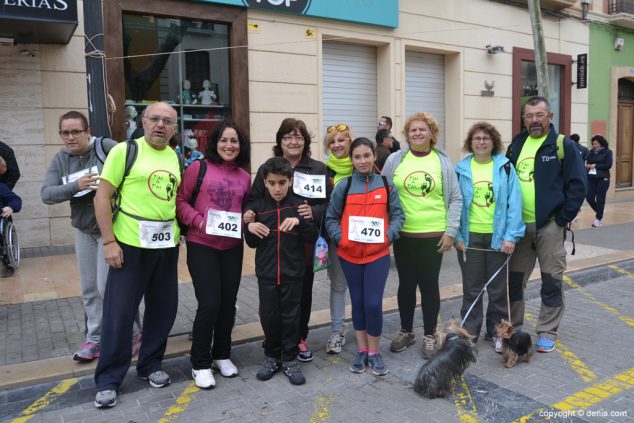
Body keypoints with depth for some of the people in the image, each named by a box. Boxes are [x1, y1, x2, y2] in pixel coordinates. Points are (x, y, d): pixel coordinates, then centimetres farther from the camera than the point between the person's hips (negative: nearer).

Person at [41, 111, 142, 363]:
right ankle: (95, 338, 26)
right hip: (83, 231, 6)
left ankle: (131, 333, 14)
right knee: (89, 289, 12)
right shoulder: (60, 159, 3)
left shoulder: (106, 147, -13)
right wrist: (75, 186, -21)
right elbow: (46, 194, -6)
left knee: (108, 286, -5)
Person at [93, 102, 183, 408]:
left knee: (163, 308, 12)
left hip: (167, 245, 5)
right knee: (119, 312, 1)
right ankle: (108, 380, 17)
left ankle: (151, 365, 31)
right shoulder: (125, 151, -5)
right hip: (130, 244, -5)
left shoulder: (176, 158, 10)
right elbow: (102, 197, -7)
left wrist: (180, 234, 8)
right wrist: (109, 241, -13)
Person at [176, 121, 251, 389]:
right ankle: (200, 364, 11)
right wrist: (197, 220, -17)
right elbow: (180, 200, -4)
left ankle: (222, 355, 30)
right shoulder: (198, 168, -4)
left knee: (228, 302, 10)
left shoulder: (245, 177, 9)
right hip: (201, 245, -4)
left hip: (232, 247, 5)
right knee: (209, 303, -7)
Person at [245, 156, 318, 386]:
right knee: (268, 316, 9)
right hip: (266, 273, 2)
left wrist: (299, 221, -23)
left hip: (292, 272, -1)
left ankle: (290, 359, 22)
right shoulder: (257, 206, 3)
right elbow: (252, 243, 8)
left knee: (291, 317, 7)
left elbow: (313, 237, -6)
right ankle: (272, 356, 27)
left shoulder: (299, 205, -2)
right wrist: (249, 228, -12)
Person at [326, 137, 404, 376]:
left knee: (373, 303, -5)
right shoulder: (343, 187, 0)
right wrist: (339, 238, -12)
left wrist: (389, 235, -12)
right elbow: (331, 218, 4)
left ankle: (375, 352, 16)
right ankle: (362, 351, 27)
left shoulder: (386, 185, 1)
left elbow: (398, 215, 4)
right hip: (350, 255, 1)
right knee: (357, 302, 12)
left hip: (378, 254, -1)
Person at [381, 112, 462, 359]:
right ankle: (406, 332, 28)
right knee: (406, 284, 11)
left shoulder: (442, 162, 2)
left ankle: (429, 336, 22)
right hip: (403, 235, 1)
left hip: (434, 236, -1)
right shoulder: (395, 160, 2)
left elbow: (455, 199, 3)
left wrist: (450, 231, -3)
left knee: (429, 285, 7)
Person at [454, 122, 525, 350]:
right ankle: (469, 332, 24)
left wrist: (511, 236, -12)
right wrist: (457, 235, -6)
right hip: (470, 237, 0)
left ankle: (496, 332, 28)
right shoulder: (461, 169, 0)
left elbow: (514, 203, -5)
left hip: (498, 237, 0)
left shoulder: (505, 167, -2)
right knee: (471, 288, 11)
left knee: (498, 288, 12)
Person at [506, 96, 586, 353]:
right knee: (514, 278, 10)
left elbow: (577, 185, -7)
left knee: (551, 280, 4)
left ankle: (547, 332, 17)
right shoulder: (516, 145, 10)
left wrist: (562, 220, -11)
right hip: (518, 225, 4)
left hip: (549, 226, -4)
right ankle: (513, 327, 25)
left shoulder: (563, 146, -4)